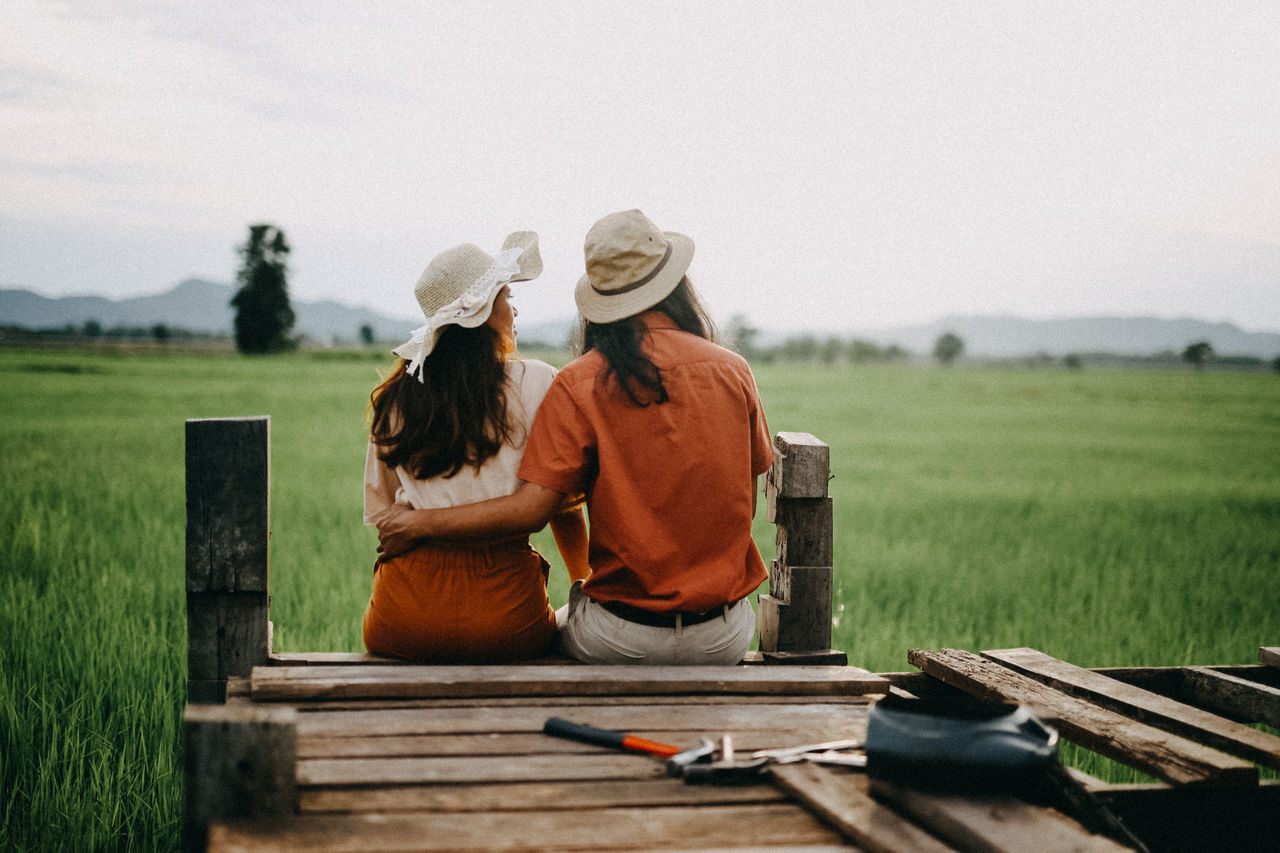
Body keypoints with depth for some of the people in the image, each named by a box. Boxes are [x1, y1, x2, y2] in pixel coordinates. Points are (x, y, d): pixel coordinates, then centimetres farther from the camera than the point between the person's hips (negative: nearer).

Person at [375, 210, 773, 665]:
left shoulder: (580, 383, -12)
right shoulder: (733, 371, -4)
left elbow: (530, 508, -17)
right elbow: (746, 504, 4)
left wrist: (420, 523, -5)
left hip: (623, 641, -2)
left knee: (558, 623, 31)